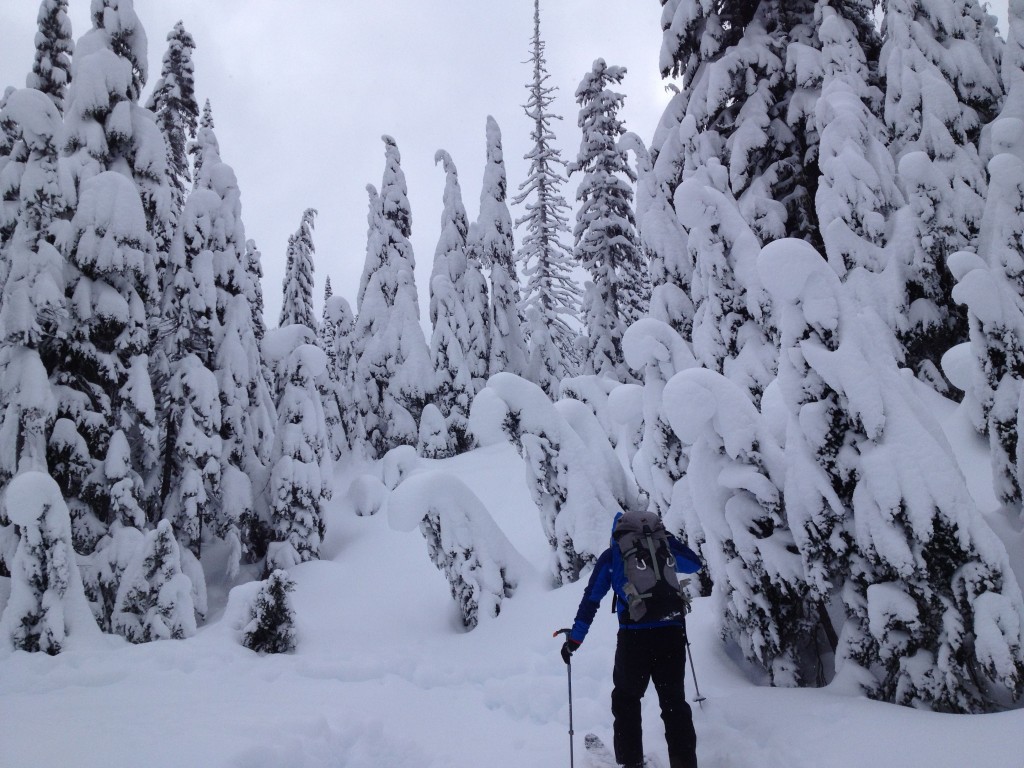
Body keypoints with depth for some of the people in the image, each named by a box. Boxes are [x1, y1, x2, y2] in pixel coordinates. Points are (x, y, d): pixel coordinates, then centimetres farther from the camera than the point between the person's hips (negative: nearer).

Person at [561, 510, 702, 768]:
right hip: (672, 634, 2)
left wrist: (574, 638, 7)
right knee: (674, 701, 13)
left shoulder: (611, 555, 8)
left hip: (634, 636, -2)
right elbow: (696, 564, 28)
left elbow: (591, 599, 4)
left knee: (626, 700, 15)